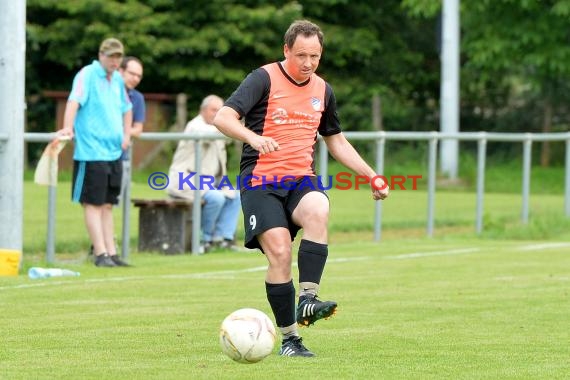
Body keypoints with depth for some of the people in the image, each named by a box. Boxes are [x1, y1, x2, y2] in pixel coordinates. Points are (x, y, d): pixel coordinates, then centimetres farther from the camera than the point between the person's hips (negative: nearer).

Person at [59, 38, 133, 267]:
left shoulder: (118, 80, 15)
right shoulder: (87, 75, -7)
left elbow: (126, 109, 29)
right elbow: (74, 101, -21)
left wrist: (126, 134, 14)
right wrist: (68, 128, -36)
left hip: (114, 152, 7)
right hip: (91, 151, -7)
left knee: (107, 205, 10)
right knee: (93, 204, -6)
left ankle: (111, 254, 11)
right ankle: (101, 254, -7)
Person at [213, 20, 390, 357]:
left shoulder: (323, 91, 14)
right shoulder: (264, 79, -3)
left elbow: (337, 141, 28)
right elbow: (223, 118, -15)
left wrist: (372, 176, 20)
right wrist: (253, 137, -34)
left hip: (302, 180, 4)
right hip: (262, 181, -4)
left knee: (318, 211, -32)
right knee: (280, 253, -19)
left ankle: (308, 299, -33)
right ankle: (289, 338, -7)